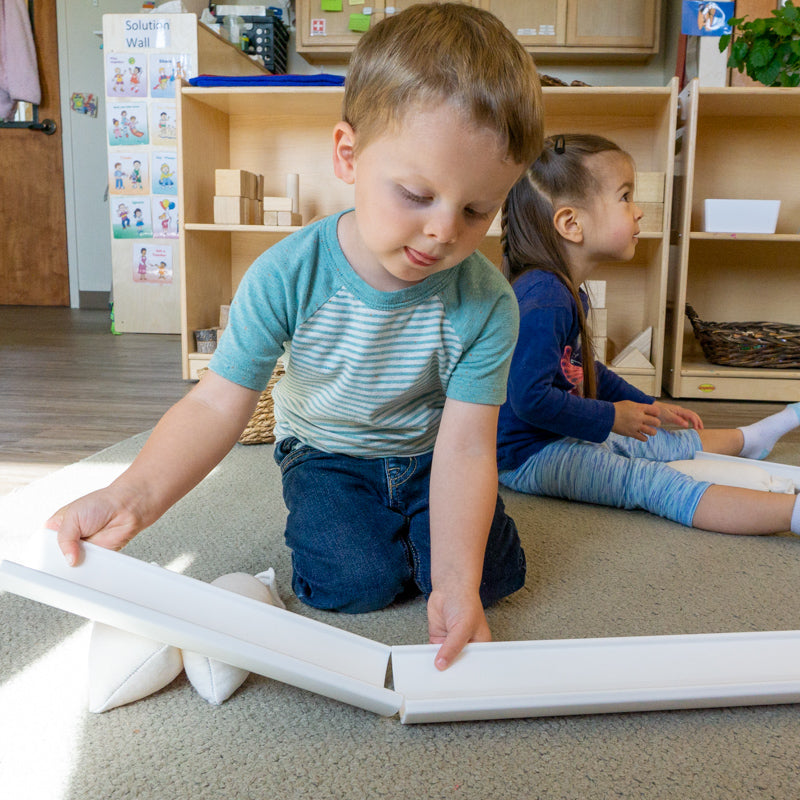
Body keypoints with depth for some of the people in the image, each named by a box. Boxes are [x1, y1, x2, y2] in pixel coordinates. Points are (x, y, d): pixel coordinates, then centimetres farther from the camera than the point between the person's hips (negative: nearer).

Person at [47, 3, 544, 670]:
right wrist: (132, 497, -38)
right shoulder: (287, 277, -25)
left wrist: (456, 582, -37)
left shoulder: (486, 304, -23)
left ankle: (408, 521, 17)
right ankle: (331, 514, 12)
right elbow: (218, 403, -23)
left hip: (429, 456, 2)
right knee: (355, 580, -21)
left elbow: (466, 447, -26)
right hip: (328, 452, -1)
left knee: (494, 573, -12)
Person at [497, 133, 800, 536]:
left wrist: (649, 407, 23)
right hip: (528, 455, -11)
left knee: (665, 442, 21)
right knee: (655, 483, -19)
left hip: (569, 437, 11)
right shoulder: (542, 300, -27)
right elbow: (529, 397, -32)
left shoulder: (566, 292, 10)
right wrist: (611, 418, -20)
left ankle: (750, 437, 43)